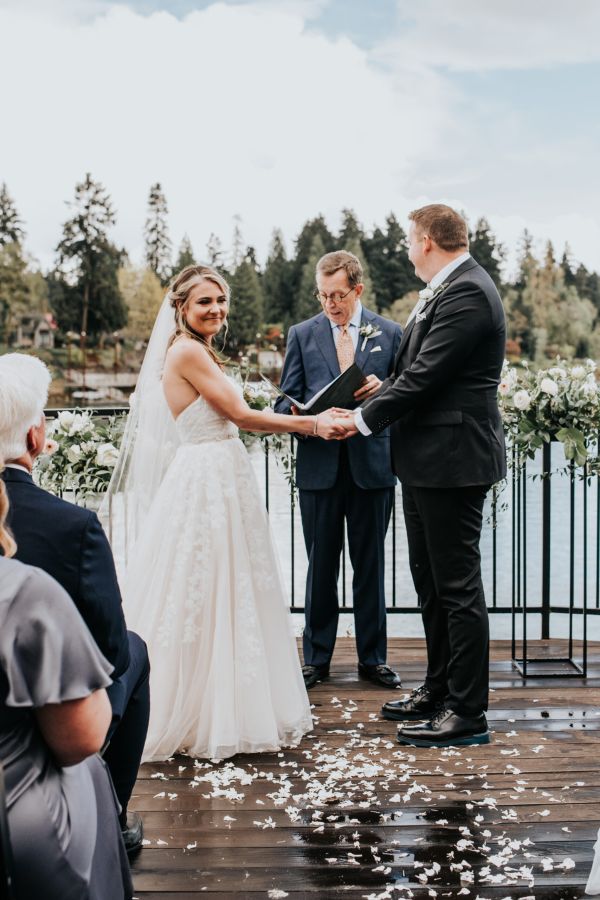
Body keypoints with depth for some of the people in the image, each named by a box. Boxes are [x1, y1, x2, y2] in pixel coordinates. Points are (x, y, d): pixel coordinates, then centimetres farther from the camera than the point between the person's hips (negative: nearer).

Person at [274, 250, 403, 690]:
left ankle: (373, 657, 20)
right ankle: (317, 658, 19)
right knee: (321, 567, 8)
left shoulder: (390, 333, 5)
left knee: (370, 566, 8)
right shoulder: (302, 334, 6)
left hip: (372, 466, 0)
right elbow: (287, 399, 4)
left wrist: (383, 389, -15)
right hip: (319, 466, 0)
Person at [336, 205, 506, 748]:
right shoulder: (443, 292, 15)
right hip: (427, 459, 11)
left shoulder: (466, 293, -17)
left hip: (453, 458, -11)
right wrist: (374, 401, 5)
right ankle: (440, 689, 31)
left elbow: (424, 376, -20)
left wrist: (363, 418, -11)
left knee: (457, 584, -3)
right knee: (430, 580, 18)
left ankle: (468, 712, 6)